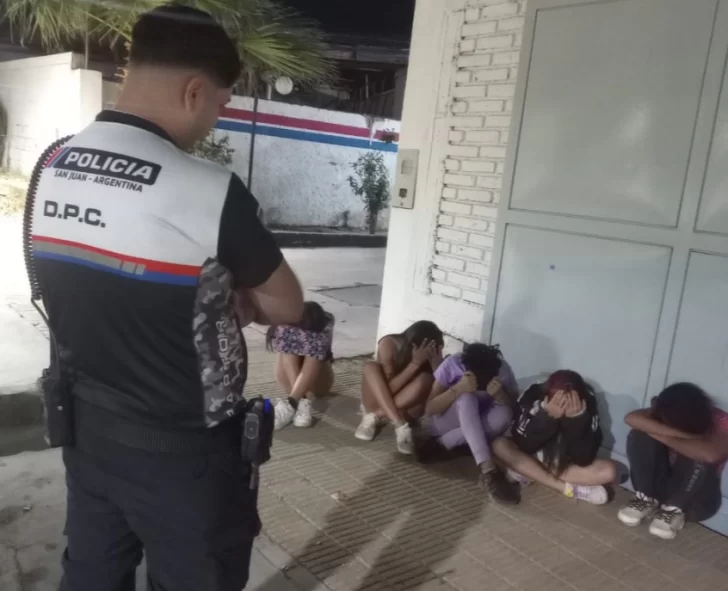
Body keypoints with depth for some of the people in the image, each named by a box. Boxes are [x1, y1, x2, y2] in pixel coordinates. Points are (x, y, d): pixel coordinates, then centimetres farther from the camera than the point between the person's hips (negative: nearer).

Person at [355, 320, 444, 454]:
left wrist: (436, 364, -36)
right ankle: (401, 426, -36)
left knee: (425, 379, -29)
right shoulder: (389, 345, -24)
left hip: (407, 407, 1)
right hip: (379, 401, -1)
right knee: (371, 367, -29)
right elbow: (388, 388, -27)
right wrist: (415, 363, -36)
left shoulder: (432, 352, -17)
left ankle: (374, 416, -25)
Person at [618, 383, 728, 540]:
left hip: (697, 501, -3)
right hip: (662, 485, 4)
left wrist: (664, 438, -31)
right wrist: (677, 434, -36)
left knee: (697, 455, -35)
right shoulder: (668, 416, -10)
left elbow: (711, 455, -43)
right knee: (640, 435, -21)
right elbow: (632, 418, -28)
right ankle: (646, 499, -13)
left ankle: (674, 510, -16)